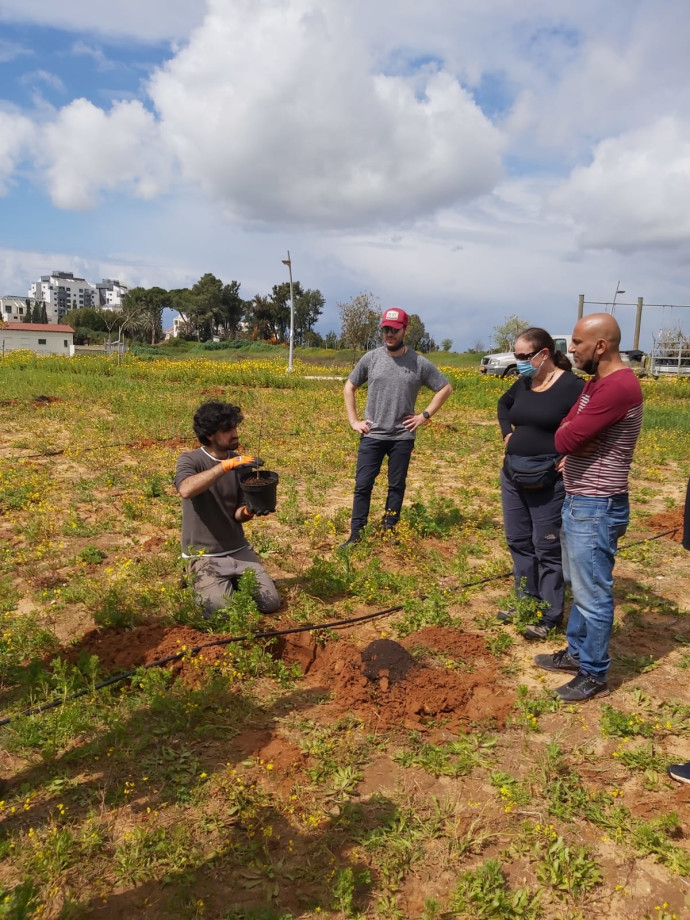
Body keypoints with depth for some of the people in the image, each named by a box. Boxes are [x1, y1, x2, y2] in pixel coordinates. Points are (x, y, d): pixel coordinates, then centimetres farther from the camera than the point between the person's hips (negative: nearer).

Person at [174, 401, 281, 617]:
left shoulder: (241, 463, 3)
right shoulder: (190, 460, -11)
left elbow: (237, 515, 5)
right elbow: (185, 490, -34)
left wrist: (248, 511, -19)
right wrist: (226, 465, -36)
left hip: (238, 550, 4)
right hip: (204, 555, -4)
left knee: (270, 603, -7)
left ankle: (233, 582, 20)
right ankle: (198, 581, 12)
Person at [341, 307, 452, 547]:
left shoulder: (419, 363, -5)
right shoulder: (371, 358, -1)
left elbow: (445, 388, 6)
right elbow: (349, 387, 11)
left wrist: (425, 415, -2)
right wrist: (353, 421, 3)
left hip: (403, 437, 0)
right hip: (372, 435, 0)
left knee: (396, 486, 10)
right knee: (362, 485, 0)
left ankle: (389, 533, 23)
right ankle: (355, 536, 8)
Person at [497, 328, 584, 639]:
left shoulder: (572, 386, -14)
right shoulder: (524, 384, 7)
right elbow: (503, 404, 27)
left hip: (549, 483, -7)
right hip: (512, 476, 8)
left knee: (547, 548, 2)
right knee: (518, 542, 16)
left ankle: (550, 615, 16)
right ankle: (527, 602, 32)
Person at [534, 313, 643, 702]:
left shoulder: (618, 386, -23)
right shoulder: (597, 382, 12)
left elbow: (565, 440, -25)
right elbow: (563, 434, 9)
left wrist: (570, 438, -5)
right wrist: (576, 442, -11)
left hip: (596, 508, -10)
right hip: (578, 501, 10)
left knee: (593, 594, 3)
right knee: (580, 586, 21)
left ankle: (594, 675, 18)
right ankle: (576, 653, 36)